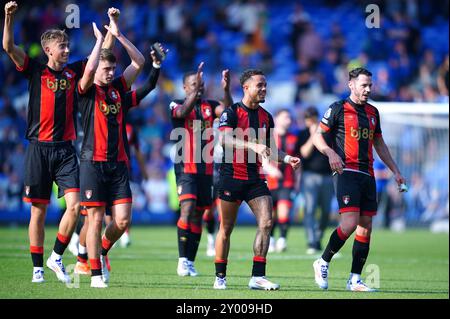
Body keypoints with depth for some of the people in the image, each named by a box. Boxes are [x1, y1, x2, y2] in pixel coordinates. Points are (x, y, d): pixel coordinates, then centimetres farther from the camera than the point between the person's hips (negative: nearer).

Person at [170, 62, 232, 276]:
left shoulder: (209, 106, 10)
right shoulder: (176, 105, 0)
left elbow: (227, 110, -8)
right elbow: (183, 112, -24)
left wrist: (226, 89, -26)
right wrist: (196, 90, -37)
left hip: (206, 168, 5)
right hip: (186, 166, -5)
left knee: (198, 214, 7)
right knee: (187, 208, -19)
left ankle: (190, 261, 13)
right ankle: (183, 259, -18)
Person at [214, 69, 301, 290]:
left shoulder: (266, 117, 12)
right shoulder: (231, 112, -7)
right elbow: (224, 138, -24)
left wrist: (287, 158, 3)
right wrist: (253, 146, -35)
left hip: (256, 178, 5)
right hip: (232, 177, -5)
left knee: (266, 223, -9)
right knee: (226, 228, 2)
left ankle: (257, 276, -6)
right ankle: (220, 277, 13)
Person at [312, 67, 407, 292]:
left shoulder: (373, 112, 18)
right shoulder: (338, 108, -1)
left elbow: (379, 144, 25)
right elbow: (318, 136, -1)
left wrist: (395, 171, 20)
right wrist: (331, 153, -20)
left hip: (367, 174, 7)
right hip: (346, 172, -7)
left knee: (365, 227, 2)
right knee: (350, 223, -18)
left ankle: (355, 279, 7)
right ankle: (323, 263, 1)